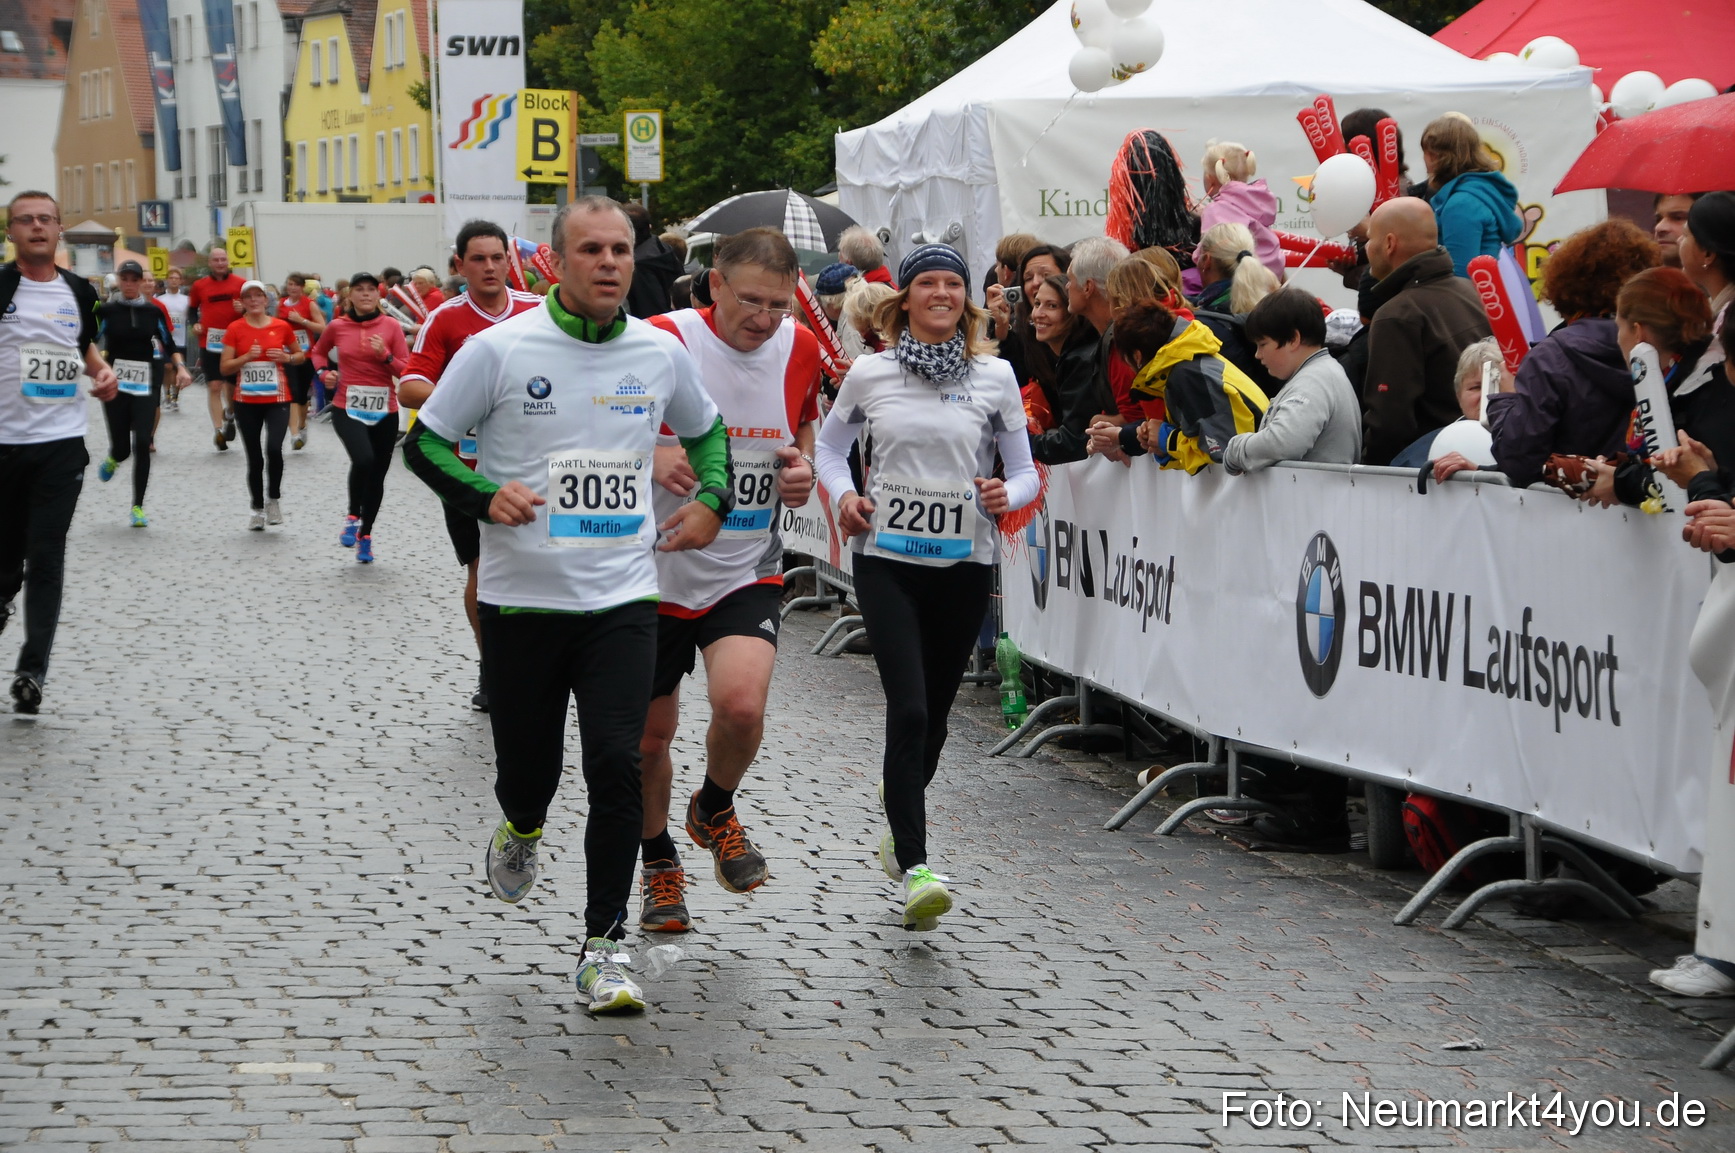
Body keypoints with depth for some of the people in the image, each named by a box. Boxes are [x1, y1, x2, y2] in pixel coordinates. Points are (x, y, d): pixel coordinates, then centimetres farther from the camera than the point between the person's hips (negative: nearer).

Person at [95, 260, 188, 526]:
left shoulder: (154, 311, 7)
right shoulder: (107, 311, 0)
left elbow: (169, 344, 12)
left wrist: (180, 367, -4)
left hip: (146, 383, 1)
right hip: (116, 384, -1)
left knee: (142, 444, -8)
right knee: (121, 447, -2)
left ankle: (138, 507, 1)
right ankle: (112, 461, 39)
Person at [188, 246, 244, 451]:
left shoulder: (239, 284, 2)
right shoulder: (199, 286, 5)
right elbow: (192, 309, 18)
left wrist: (244, 309, -13)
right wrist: (195, 323, -1)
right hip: (209, 341, 0)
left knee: (232, 385, 6)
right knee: (214, 386, -6)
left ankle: (229, 416, 37)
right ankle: (218, 430, -5)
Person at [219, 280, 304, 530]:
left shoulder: (281, 327, 1)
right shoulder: (235, 329, -1)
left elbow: (301, 355, 14)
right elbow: (224, 369, -2)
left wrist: (287, 357, -6)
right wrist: (247, 357, -17)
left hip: (277, 400, -1)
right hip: (247, 402, 1)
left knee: (274, 449, -20)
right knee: (254, 458, 6)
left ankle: (274, 498, 3)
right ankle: (257, 507, 22)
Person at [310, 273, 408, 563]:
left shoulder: (391, 326, -2)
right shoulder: (337, 327, 1)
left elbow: (406, 371, -3)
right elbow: (319, 351, 21)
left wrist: (385, 355, -19)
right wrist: (323, 372, 3)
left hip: (384, 412, 2)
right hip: (348, 409, -1)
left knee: (377, 475, 10)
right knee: (363, 459, -28)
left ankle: (366, 534, 32)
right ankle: (353, 517, -4)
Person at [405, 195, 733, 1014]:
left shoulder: (661, 353, 4)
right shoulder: (501, 349, -6)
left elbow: (706, 429, 24)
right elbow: (426, 442, 1)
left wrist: (712, 502, 10)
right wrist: (483, 496, -15)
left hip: (622, 600, 1)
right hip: (521, 600, -1)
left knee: (616, 767, -11)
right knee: (527, 766, 9)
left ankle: (602, 949, -2)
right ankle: (521, 830, 48)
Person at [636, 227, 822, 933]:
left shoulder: (799, 349, -2)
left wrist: (802, 468, -3)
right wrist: (650, 455, -26)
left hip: (747, 571, 1)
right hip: (656, 568, -1)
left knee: (741, 704, -22)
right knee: (650, 734, 9)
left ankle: (714, 810, 11)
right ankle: (659, 862, 36)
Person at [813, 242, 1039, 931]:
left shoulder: (994, 377, 3)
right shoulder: (870, 374, 2)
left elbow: (1025, 472, 8)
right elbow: (830, 446, 16)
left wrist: (1007, 496, -14)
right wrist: (843, 495, -3)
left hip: (963, 562, 2)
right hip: (887, 558, -2)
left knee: (934, 713, 12)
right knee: (909, 708, -15)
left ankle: (900, 809, 44)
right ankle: (914, 870, -17)